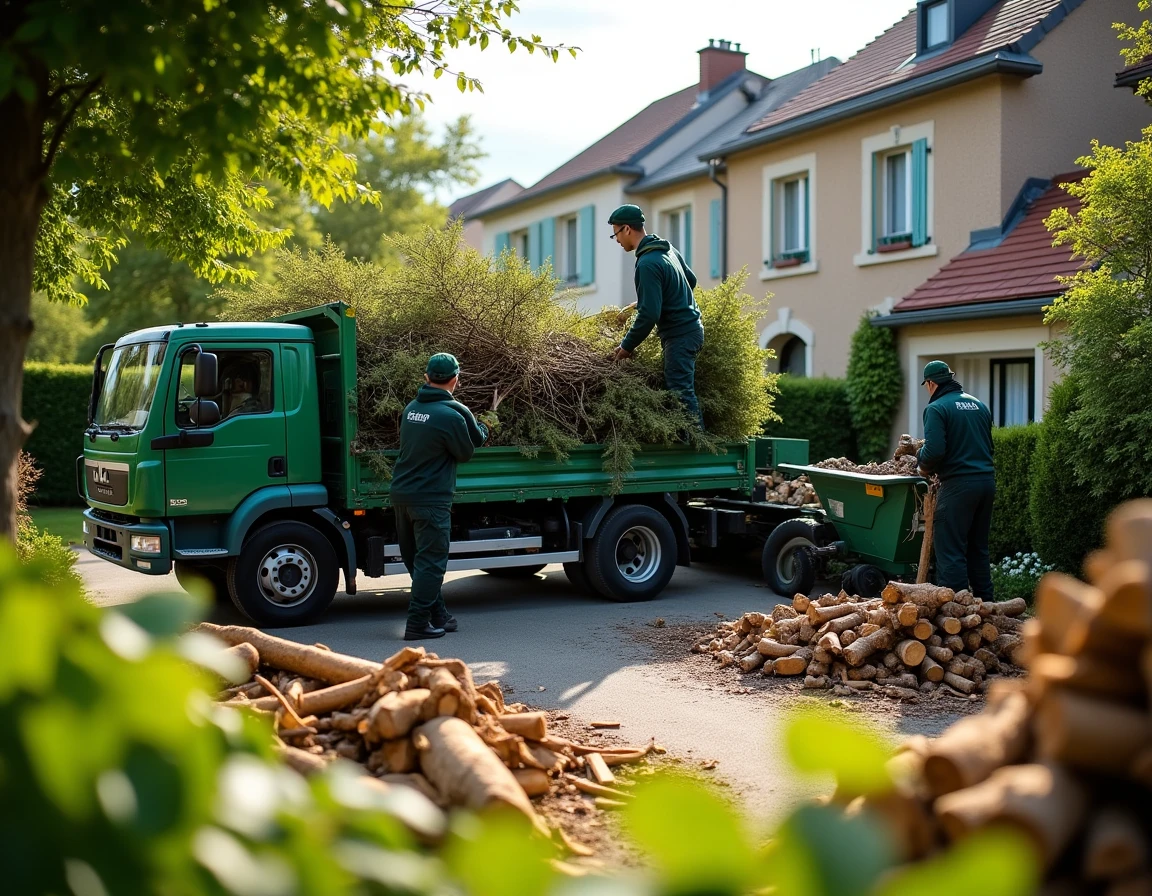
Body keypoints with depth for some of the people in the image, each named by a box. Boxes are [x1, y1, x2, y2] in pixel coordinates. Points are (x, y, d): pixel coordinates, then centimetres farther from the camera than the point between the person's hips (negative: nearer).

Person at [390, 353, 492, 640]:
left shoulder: (411, 408, 8)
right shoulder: (452, 415, -15)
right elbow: (466, 452, -4)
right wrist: (483, 429, 18)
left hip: (400, 493, 8)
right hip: (430, 499, -8)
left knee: (416, 560, 14)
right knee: (430, 561, -1)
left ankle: (438, 616, 25)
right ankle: (418, 623, -2)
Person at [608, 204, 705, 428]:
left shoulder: (647, 264, -19)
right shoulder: (668, 248, 10)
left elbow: (649, 315, -22)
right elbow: (691, 280, 24)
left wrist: (627, 346, -11)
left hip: (679, 335, -10)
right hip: (692, 327, 10)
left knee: (681, 393, -9)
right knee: (683, 391, 12)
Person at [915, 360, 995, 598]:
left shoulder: (937, 408, -8)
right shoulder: (979, 405, 15)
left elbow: (934, 451, -17)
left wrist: (922, 461, 2)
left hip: (958, 484, -8)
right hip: (986, 480, 8)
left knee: (950, 550, -3)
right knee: (978, 547, 17)